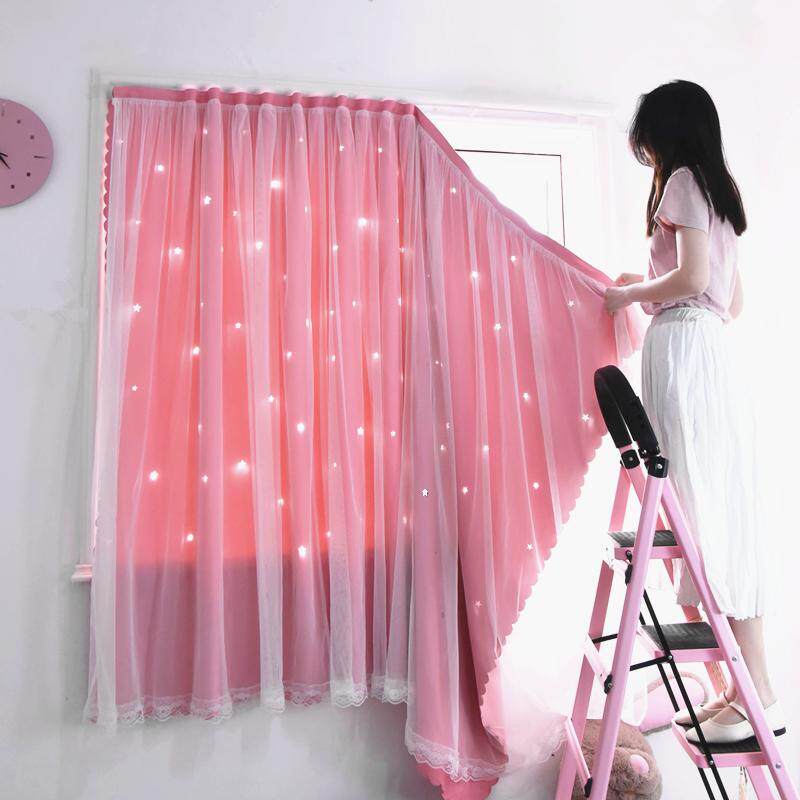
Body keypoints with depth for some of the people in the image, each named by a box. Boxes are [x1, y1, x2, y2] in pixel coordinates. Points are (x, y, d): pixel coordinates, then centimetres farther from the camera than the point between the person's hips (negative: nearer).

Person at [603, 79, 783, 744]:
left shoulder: (682, 180, -1)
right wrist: (648, 289, 28)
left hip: (682, 349, -10)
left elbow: (692, 276, -16)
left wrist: (630, 293, -1)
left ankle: (760, 695, -1)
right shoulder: (719, 189, 25)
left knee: (703, 512, -8)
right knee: (720, 513, 8)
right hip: (714, 353, 10)